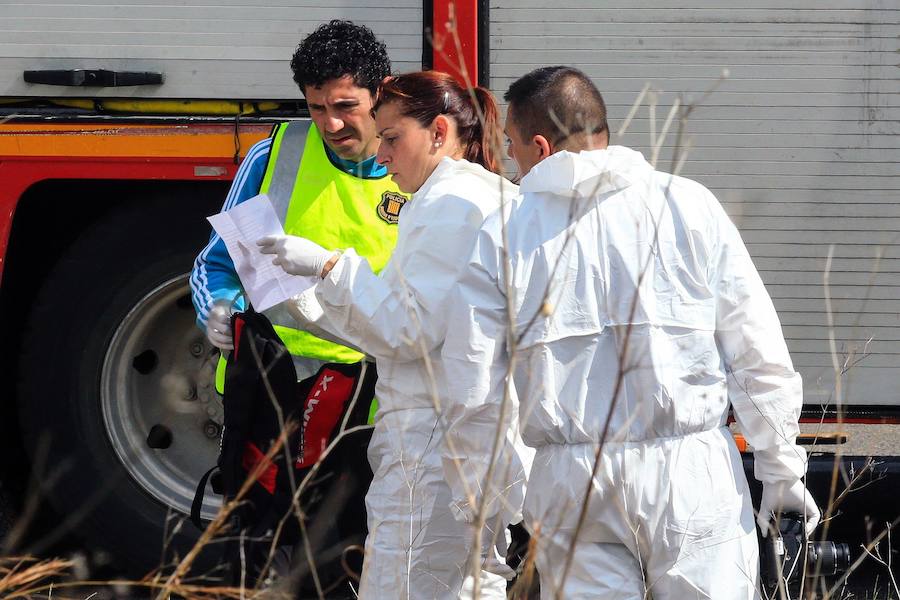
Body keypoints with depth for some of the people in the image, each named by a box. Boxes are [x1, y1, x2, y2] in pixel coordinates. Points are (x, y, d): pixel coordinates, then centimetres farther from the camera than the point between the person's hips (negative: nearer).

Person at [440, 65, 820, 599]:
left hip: (569, 479, 1)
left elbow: (472, 393, 2)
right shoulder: (689, 205, 2)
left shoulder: (503, 234, 2)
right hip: (692, 474, -1)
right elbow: (758, 352, 1)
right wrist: (781, 469, 9)